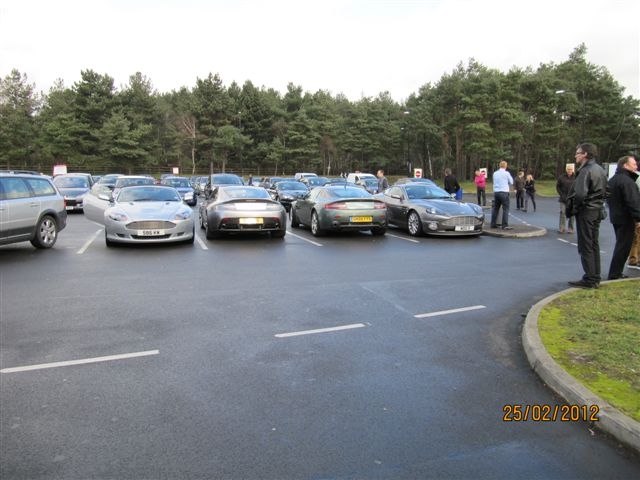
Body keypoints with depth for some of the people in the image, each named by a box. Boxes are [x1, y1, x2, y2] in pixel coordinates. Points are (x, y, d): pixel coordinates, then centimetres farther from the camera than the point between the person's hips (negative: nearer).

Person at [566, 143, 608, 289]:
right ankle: (595, 278, 20)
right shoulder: (600, 170, 14)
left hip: (586, 211, -9)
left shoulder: (586, 171, -16)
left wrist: (573, 209, -11)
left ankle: (589, 280, 0)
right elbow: (604, 192, 17)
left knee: (585, 247, -3)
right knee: (594, 245, 14)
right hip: (597, 211, 9)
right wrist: (598, 204, 14)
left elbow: (580, 194, -25)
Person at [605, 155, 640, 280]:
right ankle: (614, 275, -3)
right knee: (623, 247, -5)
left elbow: (608, 199, 21)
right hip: (626, 219, -10)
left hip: (615, 217, 10)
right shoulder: (627, 181, -18)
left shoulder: (612, 180, 15)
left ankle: (616, 273, 23)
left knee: (620, 246, 18)